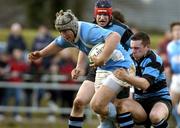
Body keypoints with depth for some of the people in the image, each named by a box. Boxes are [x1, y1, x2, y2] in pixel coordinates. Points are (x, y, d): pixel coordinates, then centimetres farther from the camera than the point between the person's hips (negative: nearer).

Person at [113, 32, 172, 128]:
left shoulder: (153, 60, -15)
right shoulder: (131, 59, 3)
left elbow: (145, 84, -31)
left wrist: (126, 77, -47)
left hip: (159, 99, -5)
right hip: (140, 102, 5)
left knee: (155, 116, -39)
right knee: (122, 105, -28)